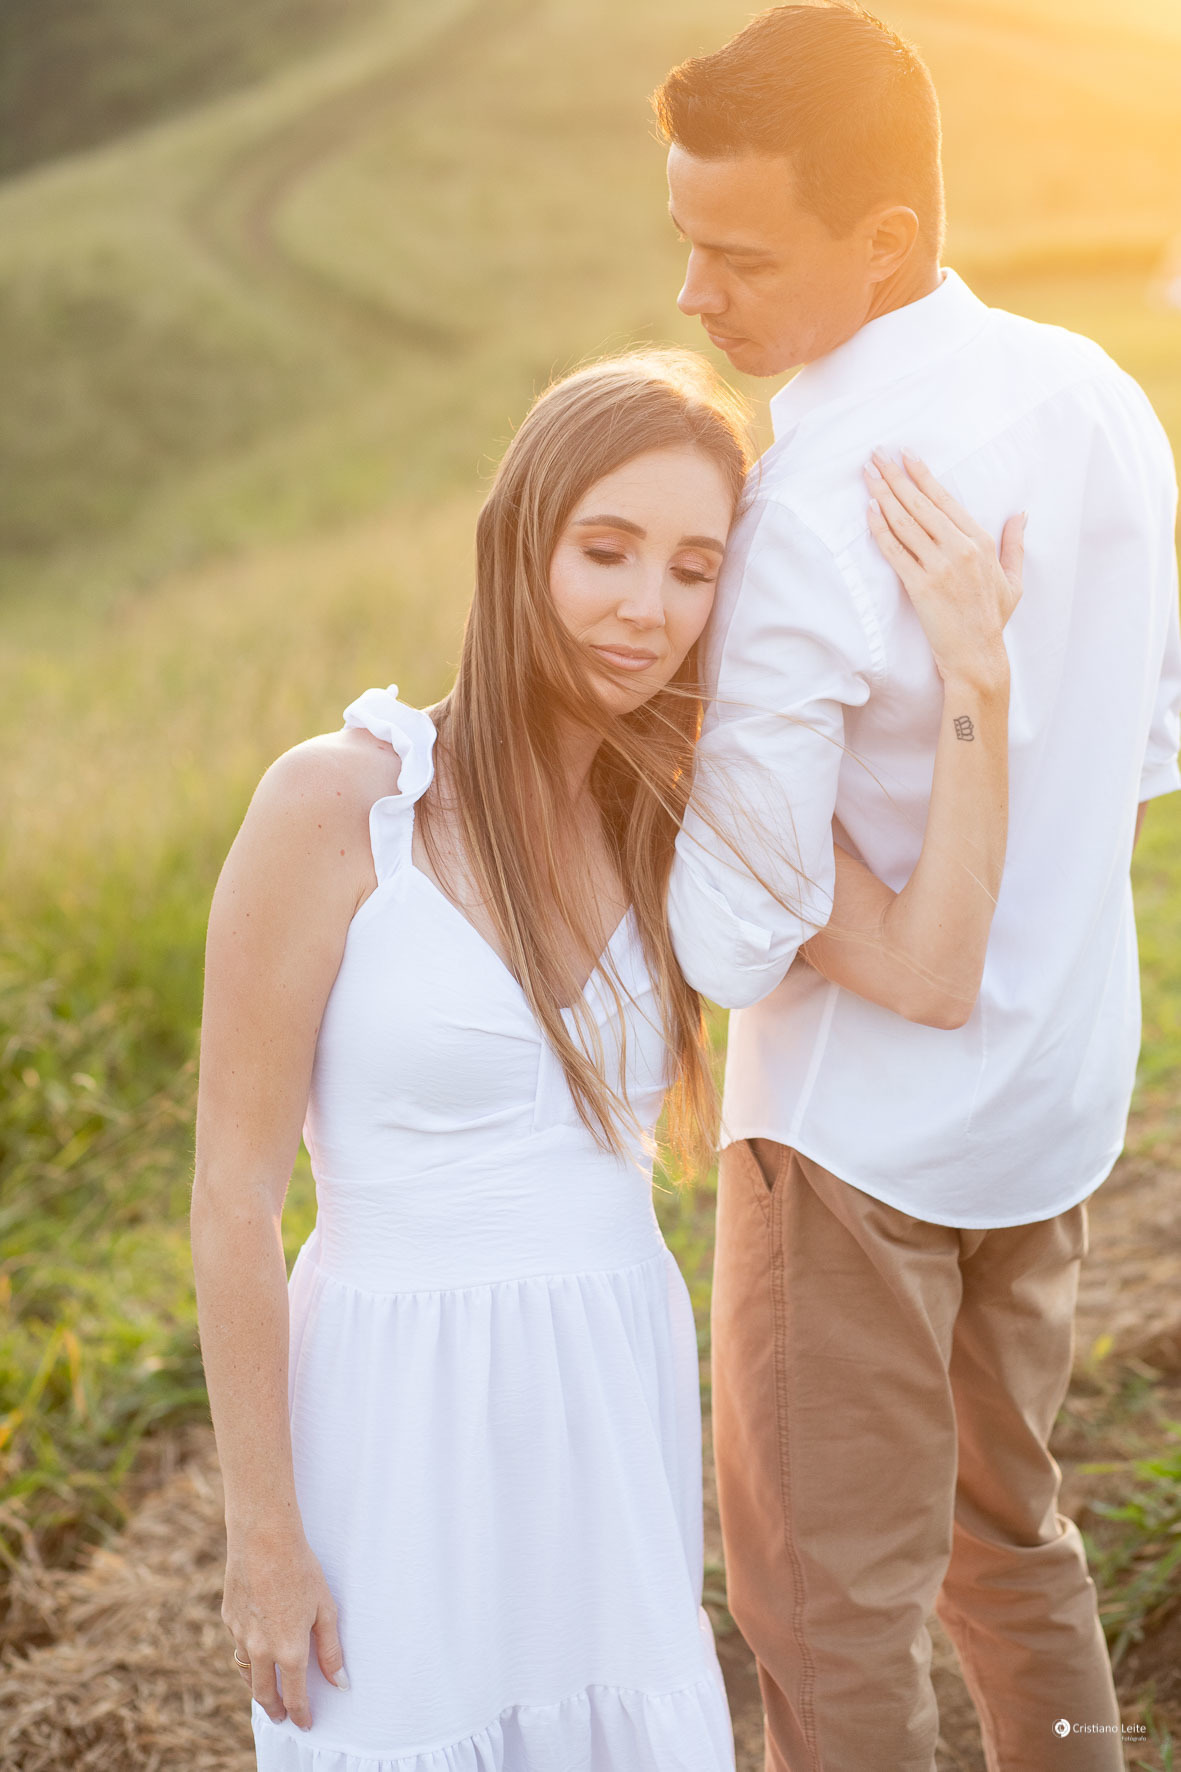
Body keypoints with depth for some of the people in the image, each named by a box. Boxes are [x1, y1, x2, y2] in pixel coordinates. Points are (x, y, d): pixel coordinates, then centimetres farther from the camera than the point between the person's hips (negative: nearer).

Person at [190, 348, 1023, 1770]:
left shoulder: (686, 809, 1)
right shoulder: (336, 802, -15)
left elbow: (931, 974, -13)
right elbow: (233, 1188, -11)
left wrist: (978, 684, -16)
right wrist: (261, 1531, -9)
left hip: (616, 1394, 5)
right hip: (407, 1403, -5)